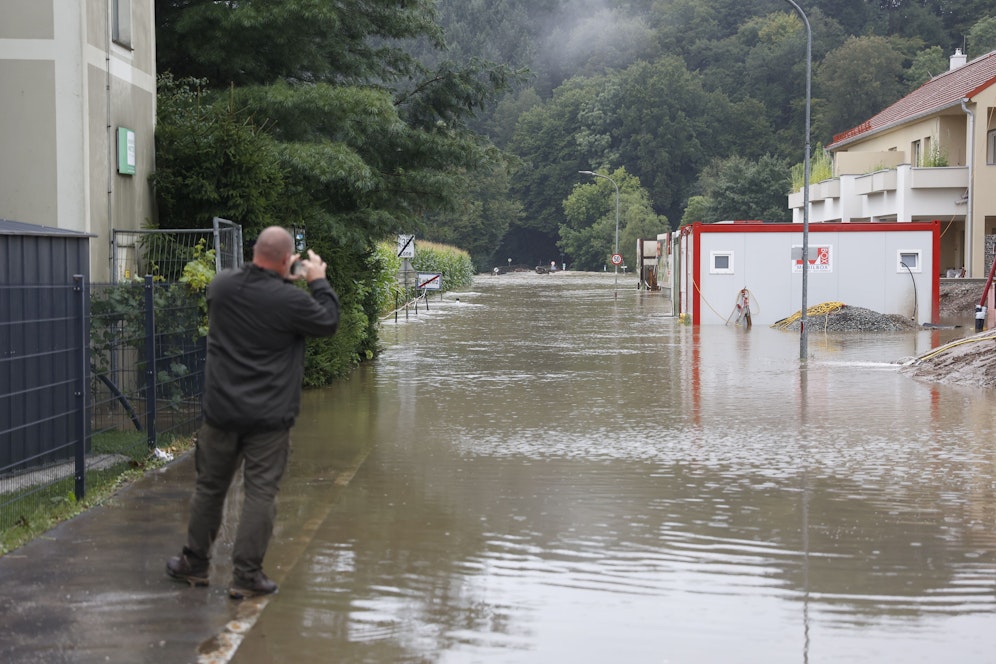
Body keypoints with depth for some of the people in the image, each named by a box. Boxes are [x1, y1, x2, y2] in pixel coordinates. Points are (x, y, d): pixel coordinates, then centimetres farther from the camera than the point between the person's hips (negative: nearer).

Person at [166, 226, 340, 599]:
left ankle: (195, 564, 29)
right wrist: (318, 282, 11)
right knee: (261, 492, 2)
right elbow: (328, 323, -1)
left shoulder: (221, 286, -2)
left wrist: (284, 277, 20)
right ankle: (246, 575, 4)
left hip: (221, 410, 5)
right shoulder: (290, 300, -17)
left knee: (210, 486, 16)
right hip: (269, 416, -4)